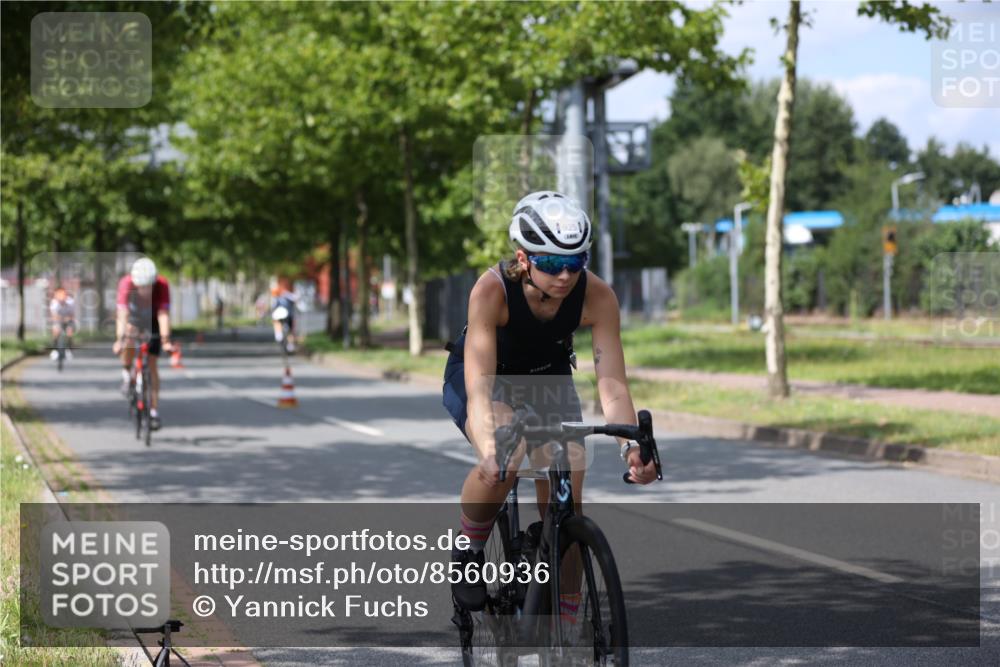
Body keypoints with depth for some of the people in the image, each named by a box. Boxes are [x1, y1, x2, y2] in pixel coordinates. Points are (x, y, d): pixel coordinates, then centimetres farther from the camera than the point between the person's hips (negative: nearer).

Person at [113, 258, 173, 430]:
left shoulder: (162, 285, -34)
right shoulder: (126, 283, -35)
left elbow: (163, 314, -39)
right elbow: (122, 313, -41)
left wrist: (165, 341, -49)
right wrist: (119, 340, -52)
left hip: (152, 321, 0)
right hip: (132, 317, 0)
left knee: (151, 364, -7)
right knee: (129, 335, -34)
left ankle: (154, 411, -1)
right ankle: (126, 374, -6)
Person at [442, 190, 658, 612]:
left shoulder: (596, 297, -30)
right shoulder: (492, 289, -37)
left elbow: (612, 384, -33)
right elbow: (479, 389, -43)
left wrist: (632, 447, -50)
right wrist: (489, 450, -60)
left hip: (547, 377, 3)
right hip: (478, 374, -3)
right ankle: (469, 552, -7)